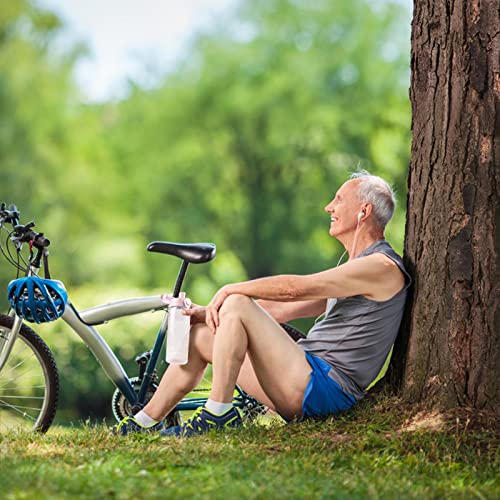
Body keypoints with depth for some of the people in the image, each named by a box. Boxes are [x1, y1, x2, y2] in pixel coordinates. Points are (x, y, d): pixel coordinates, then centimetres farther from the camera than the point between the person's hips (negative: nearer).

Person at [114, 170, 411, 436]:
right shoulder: (355, 267, 23)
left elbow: (293, 288, -18)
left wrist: (230, 291, -6)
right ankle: (141, 425, 12)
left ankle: (218, 414, -16)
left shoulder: (383, 267, -11)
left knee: (237, 304, -17)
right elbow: (283, 309, 19)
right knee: (200, 335, 10)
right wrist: (213, 312, 11)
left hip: (325, 388, -10)